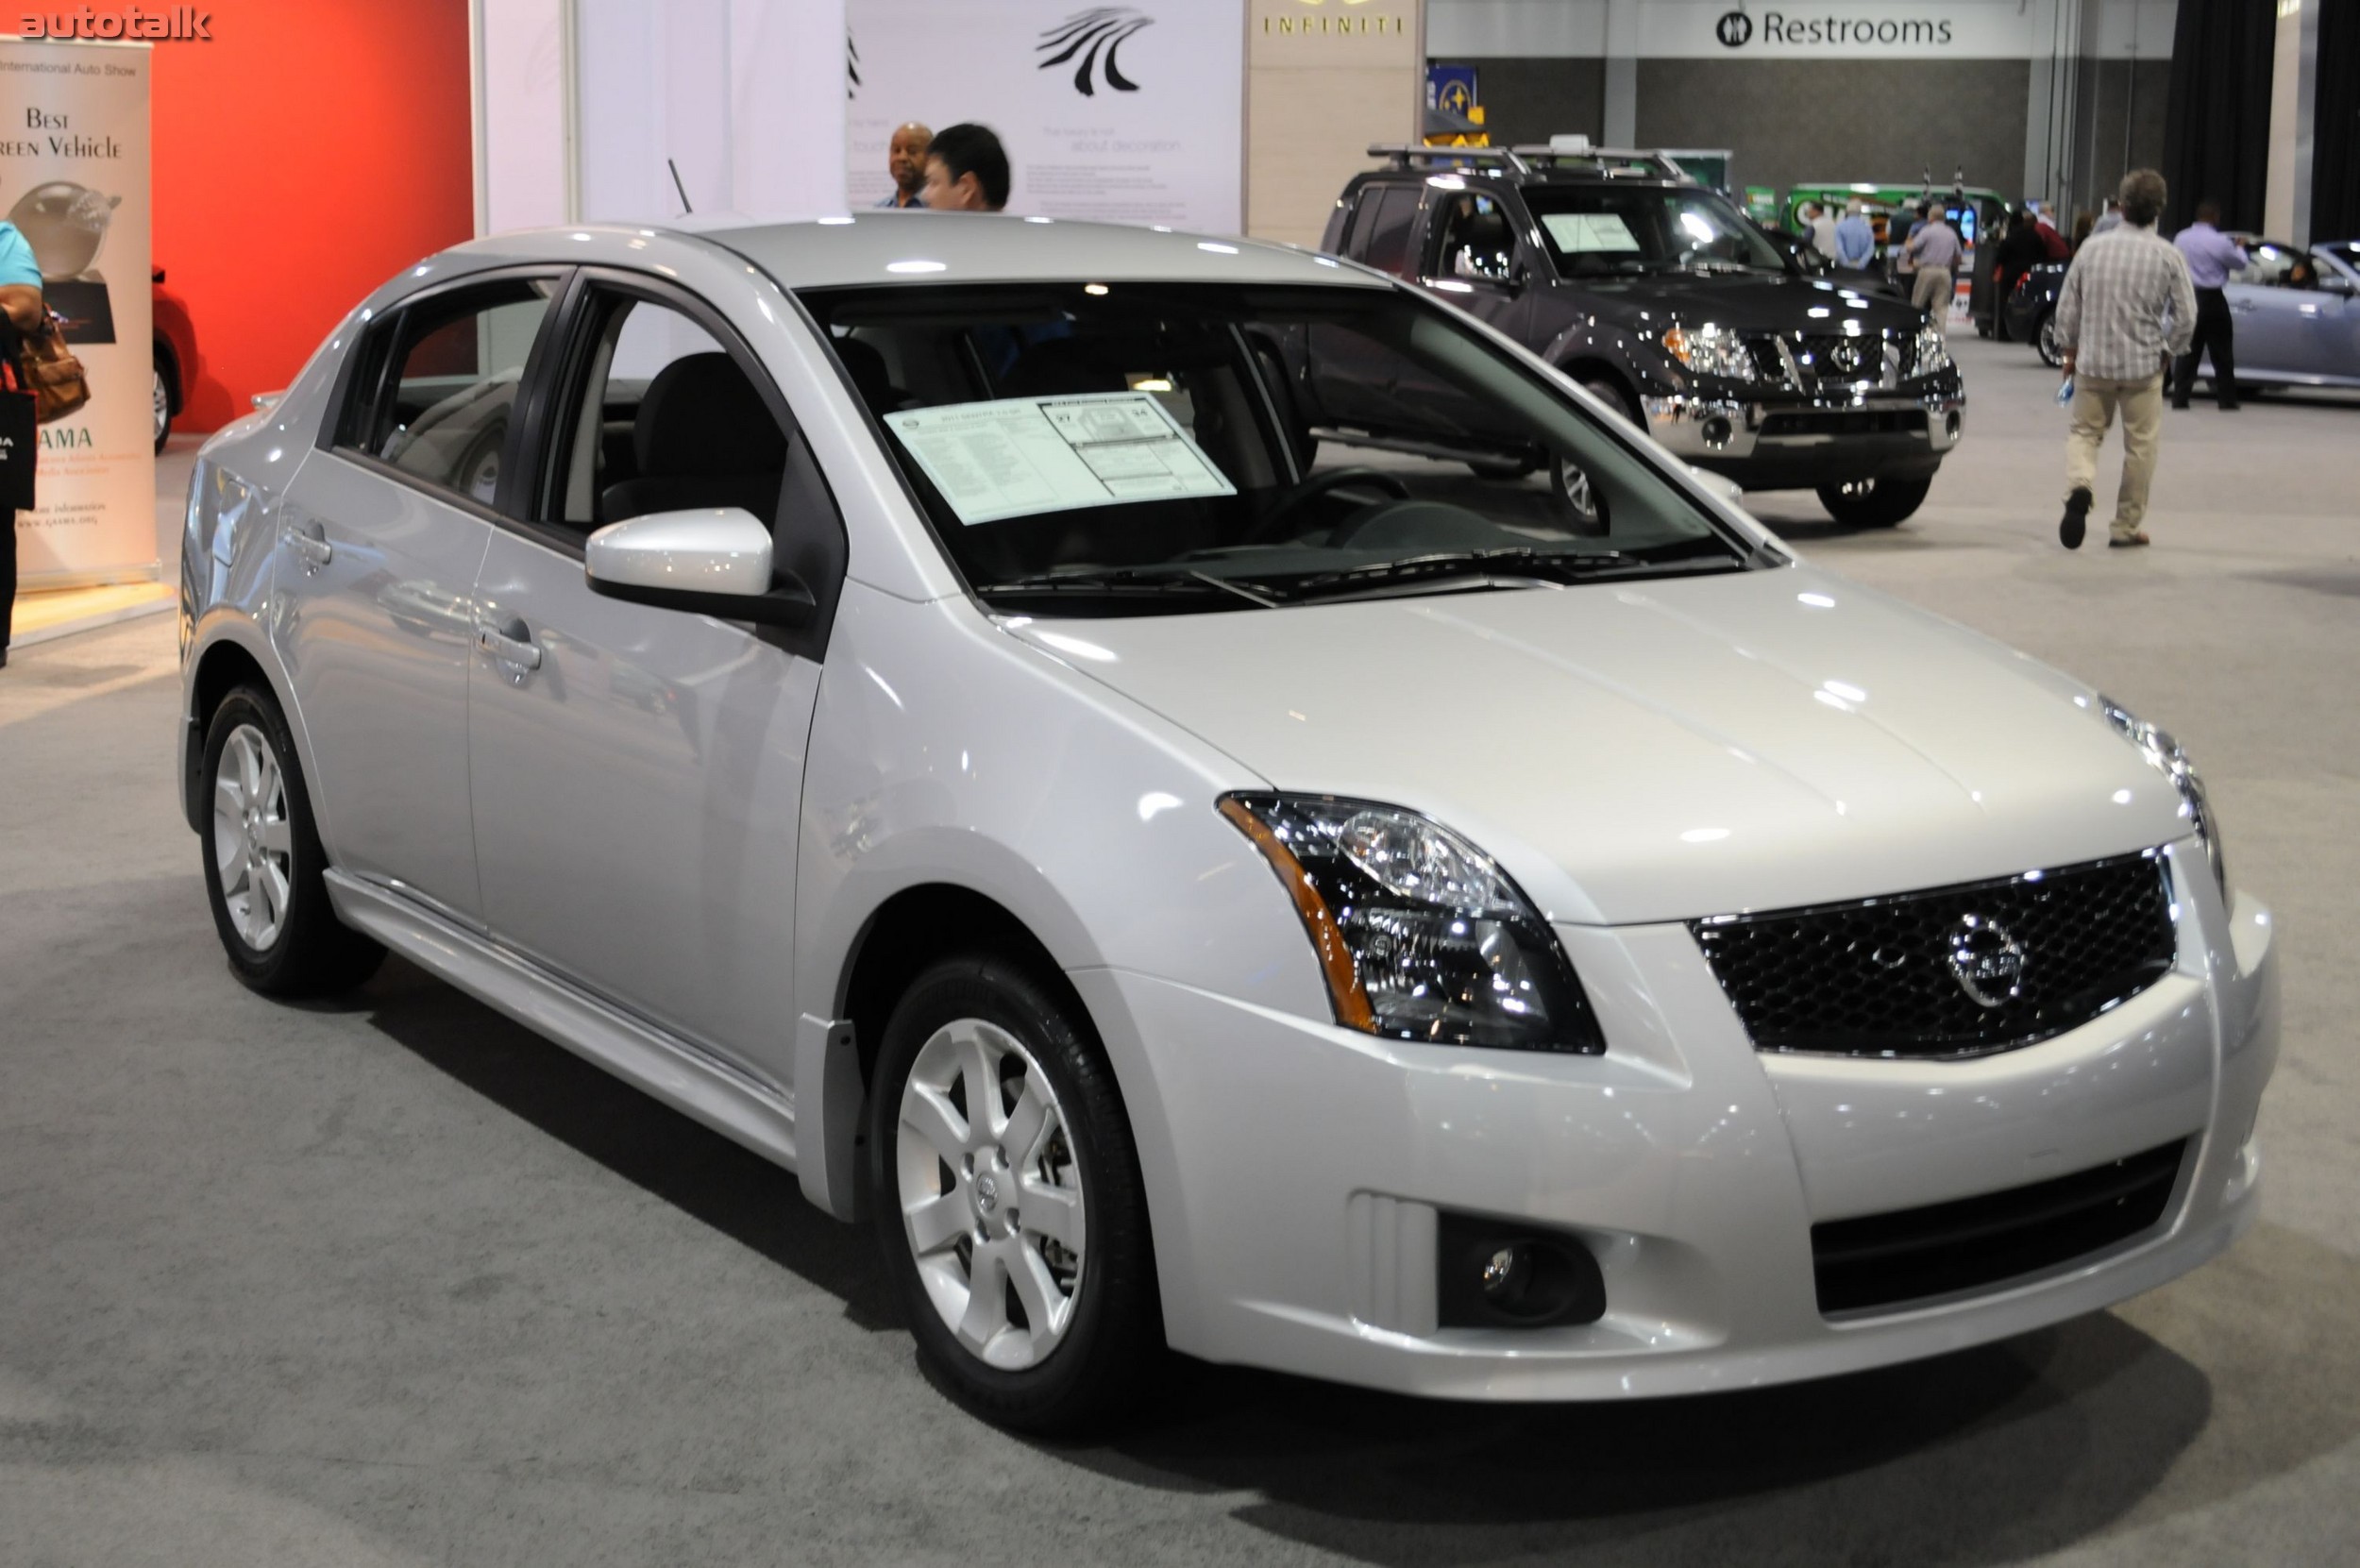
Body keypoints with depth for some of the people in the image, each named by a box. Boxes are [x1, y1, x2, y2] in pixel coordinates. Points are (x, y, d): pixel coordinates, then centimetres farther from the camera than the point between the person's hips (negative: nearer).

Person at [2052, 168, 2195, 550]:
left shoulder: (2093, 247, -2)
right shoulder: (2167, 257, -7)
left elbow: (2067, 306, 2)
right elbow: (2185, 315, -5)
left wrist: (2071, 350, 14)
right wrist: (2168, 351, 11)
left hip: (2093, 361, 1)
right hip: (2143, 365, -1)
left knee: (2085, 432, 13)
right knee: (2140, 446, 9)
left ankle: (2079, 485, -18)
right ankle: (2126, 526, 14)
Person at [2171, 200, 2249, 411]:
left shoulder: (2180, 238, 1)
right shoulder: (2219, 242, -14)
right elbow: (2240, 264, 1)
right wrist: (2240, 248, 20)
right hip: (2211, 300, -4)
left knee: (2188, 353, 8)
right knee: (2222, 354, 4)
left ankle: (2180, 398, 2)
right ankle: (2227, 400, 5)